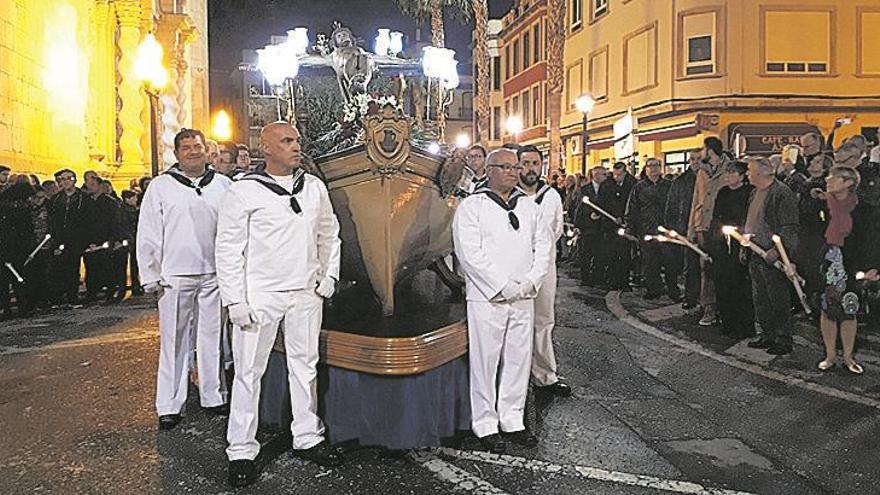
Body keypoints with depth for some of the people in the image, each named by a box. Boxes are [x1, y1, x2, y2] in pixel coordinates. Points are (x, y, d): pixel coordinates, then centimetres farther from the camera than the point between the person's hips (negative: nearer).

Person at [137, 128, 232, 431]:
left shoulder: (223, 185, 9)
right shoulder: (161, 186, 5)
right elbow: (148, 234, 4)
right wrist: (151, 276, -2)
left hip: (215, 274, 2)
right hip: (175, 276, -1)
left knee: (212, 338, 8)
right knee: (174, 341, 3)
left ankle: (213, 397, 20)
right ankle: (169, 406, 11)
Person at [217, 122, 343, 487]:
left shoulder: (314, 187, 7)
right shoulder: (244, 191, -6)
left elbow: (329, 234, 17)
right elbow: (228, 249, -6)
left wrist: (329, 275, 7)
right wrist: (235, 300, -11)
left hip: (306, 294, 5)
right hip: (259, 296, -4)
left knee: (305, 367, 14)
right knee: (249, 372, 2)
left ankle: (307, 438, 29)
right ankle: (241, 451, 16)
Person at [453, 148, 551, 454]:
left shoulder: (529, 207, 15)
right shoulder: (471, 207, -2)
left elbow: (543, 247, 10)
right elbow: (470, 253, -12)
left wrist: (530, 282, -6)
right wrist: (503, 286, -15)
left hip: (523, 299, 5)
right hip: (486, 298, -5)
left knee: (519, 359, 10)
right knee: (485, 361, 0)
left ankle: (512, 420, 23)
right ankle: (485, 425, 13)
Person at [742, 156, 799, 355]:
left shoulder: (782, 193, -14)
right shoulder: (755, 193, 14)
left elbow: (789, 228, -18)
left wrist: (776, 250, -25)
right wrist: (744, 244, 18)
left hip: (773, 256, -9)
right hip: (755, 254, 9)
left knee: (778, 300, 0)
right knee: (760, 299, 14)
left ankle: (783, 340, 10)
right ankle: (768, 336, 25)